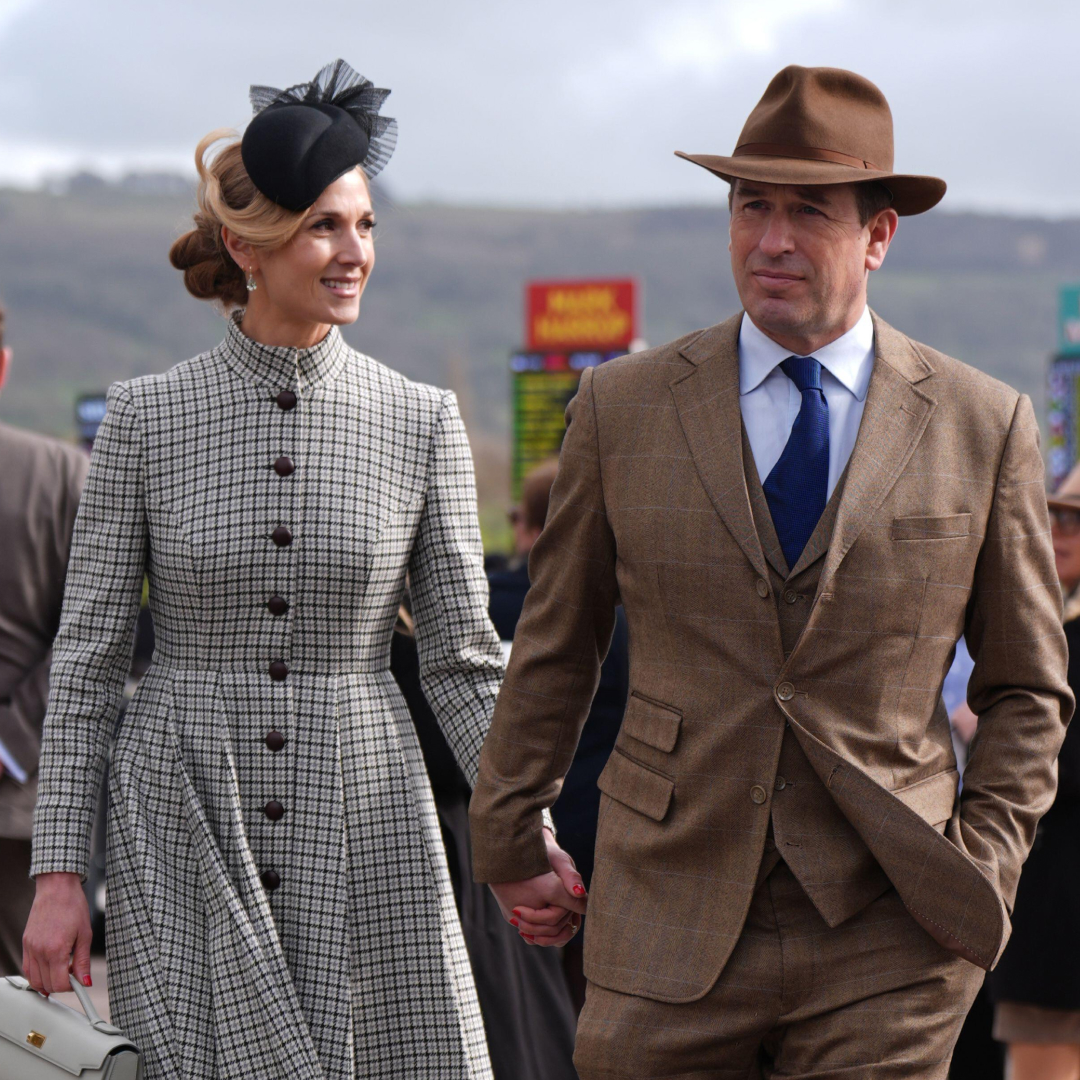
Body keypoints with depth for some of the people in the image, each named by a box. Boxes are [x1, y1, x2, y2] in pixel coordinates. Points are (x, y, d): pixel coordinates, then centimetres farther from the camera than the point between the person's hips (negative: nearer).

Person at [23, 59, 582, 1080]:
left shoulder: (420, 422, 3)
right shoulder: (147, 418, 0)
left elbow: (462, 659, 5)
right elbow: (85, 659, 2)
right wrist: (57, 873, -3)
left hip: (364, 830, 1)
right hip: (183, 842, -1)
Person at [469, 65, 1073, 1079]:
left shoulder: (985, 425, 3)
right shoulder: (622, 409, 4)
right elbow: (554, 648, 14)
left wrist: (985, 866, 0)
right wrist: (508, 837, 17)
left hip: (886, 942, 0)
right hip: (671, 913, 1)